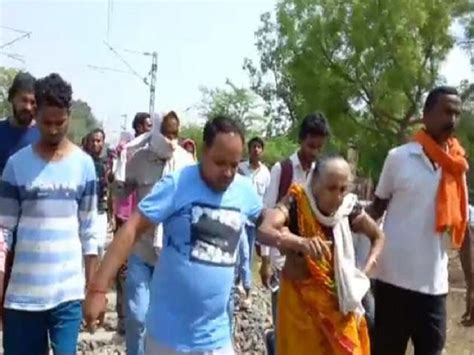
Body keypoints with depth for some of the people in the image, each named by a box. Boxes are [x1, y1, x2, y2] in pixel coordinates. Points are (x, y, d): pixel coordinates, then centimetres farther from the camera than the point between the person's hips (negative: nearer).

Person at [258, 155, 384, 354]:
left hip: (338, 300, 4)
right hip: (301, 299, -3)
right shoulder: (296, 204, -18)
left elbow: (378, 237, 10)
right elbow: (263, 229, -37)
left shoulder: (348, 208, -8)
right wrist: (301, 242, -53)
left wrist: (365, 272, -3)